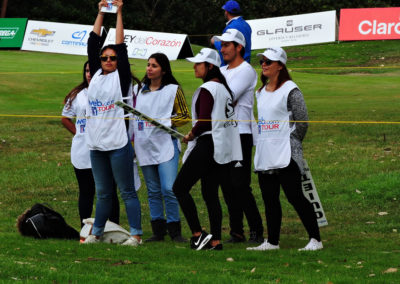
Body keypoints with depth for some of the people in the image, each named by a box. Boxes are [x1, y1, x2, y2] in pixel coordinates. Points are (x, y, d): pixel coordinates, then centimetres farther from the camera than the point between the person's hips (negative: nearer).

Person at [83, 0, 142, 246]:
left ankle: (136, 234, -3)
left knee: (127, 191, -3)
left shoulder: (121, 78, 0)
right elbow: (93, 43, 14)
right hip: (96, 143, 6)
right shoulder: (96, 76, 13)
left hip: (118, 143, -6)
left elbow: (121, 47, -6)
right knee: (102, 193, 13)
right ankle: (96, 233, 19)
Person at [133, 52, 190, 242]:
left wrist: (166, 121, -12)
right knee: (153, 191, 7)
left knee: (168, 189, -13)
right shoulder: (138, 90, 14)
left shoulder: (173, 90, 2)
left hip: (166, 145, -4)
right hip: (145, 146, 4)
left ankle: (175, 231, -5)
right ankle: (158, 230, 12)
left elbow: (185, 116, 3)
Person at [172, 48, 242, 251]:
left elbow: (204, 122, -21)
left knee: (180, 187, -2)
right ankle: (215, 240, 6)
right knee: (210, 194, 10)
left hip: (207, 144, -9)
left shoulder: (207, 89, -14)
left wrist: (191, 135, -4)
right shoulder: (224, 87, 14)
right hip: (223, 147, 9)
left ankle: (198, 234, -8)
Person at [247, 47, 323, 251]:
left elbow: (302, 121, -9)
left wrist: (292, 143, -2)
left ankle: (315, 240, -7)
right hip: (264, 156, 8)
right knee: (269, 199, 9)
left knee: (295, 196, -10)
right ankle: (272, 241, 15)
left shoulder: (290, 90, -8)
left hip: (285, 156, -8)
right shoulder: (261, 92, 15)